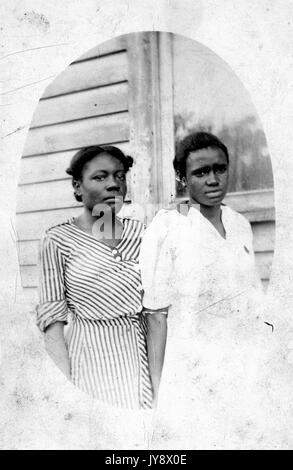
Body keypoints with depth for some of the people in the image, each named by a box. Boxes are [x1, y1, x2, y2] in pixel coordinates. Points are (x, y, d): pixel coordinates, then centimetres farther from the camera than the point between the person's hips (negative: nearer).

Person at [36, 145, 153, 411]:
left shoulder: (138, 231, 6)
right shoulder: (59, 239, -5)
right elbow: (52, 318, -7)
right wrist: (65, 383, -11)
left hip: (142, 352, 4)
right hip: (92, 356, -3)